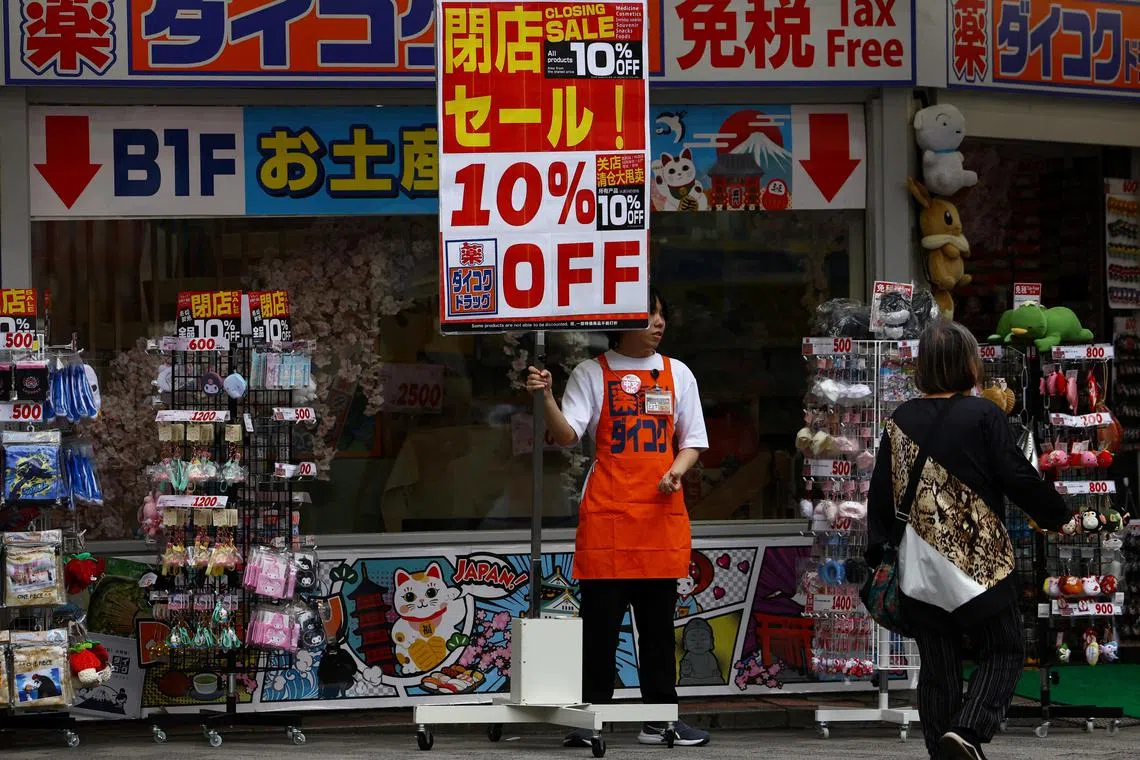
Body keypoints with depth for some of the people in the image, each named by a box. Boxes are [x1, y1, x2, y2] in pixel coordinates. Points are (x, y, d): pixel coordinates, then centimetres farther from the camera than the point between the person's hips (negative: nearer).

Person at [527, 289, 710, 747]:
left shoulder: (677, 374, 13)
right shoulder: (593, 374, 3)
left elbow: (692, 441, 14)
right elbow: (567, 435, -7)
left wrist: (677, 469, -6)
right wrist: (547, 397, -24)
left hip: (663, 514, 3)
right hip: (607, 517, -3)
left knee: (659, 621, 7)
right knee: (601, 620, -4)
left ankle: (660, 719, 11)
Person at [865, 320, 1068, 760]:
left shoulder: (900, 421, 3)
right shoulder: (983, 415, -10)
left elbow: (881, 493, 8)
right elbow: (1018, 478, -10)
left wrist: (878, 550, 18)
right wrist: (1055, 515, 7)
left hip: (920, 570, 4)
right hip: (978, 560, -4)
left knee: (936, 666, 11)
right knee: (1004, 651, 6)